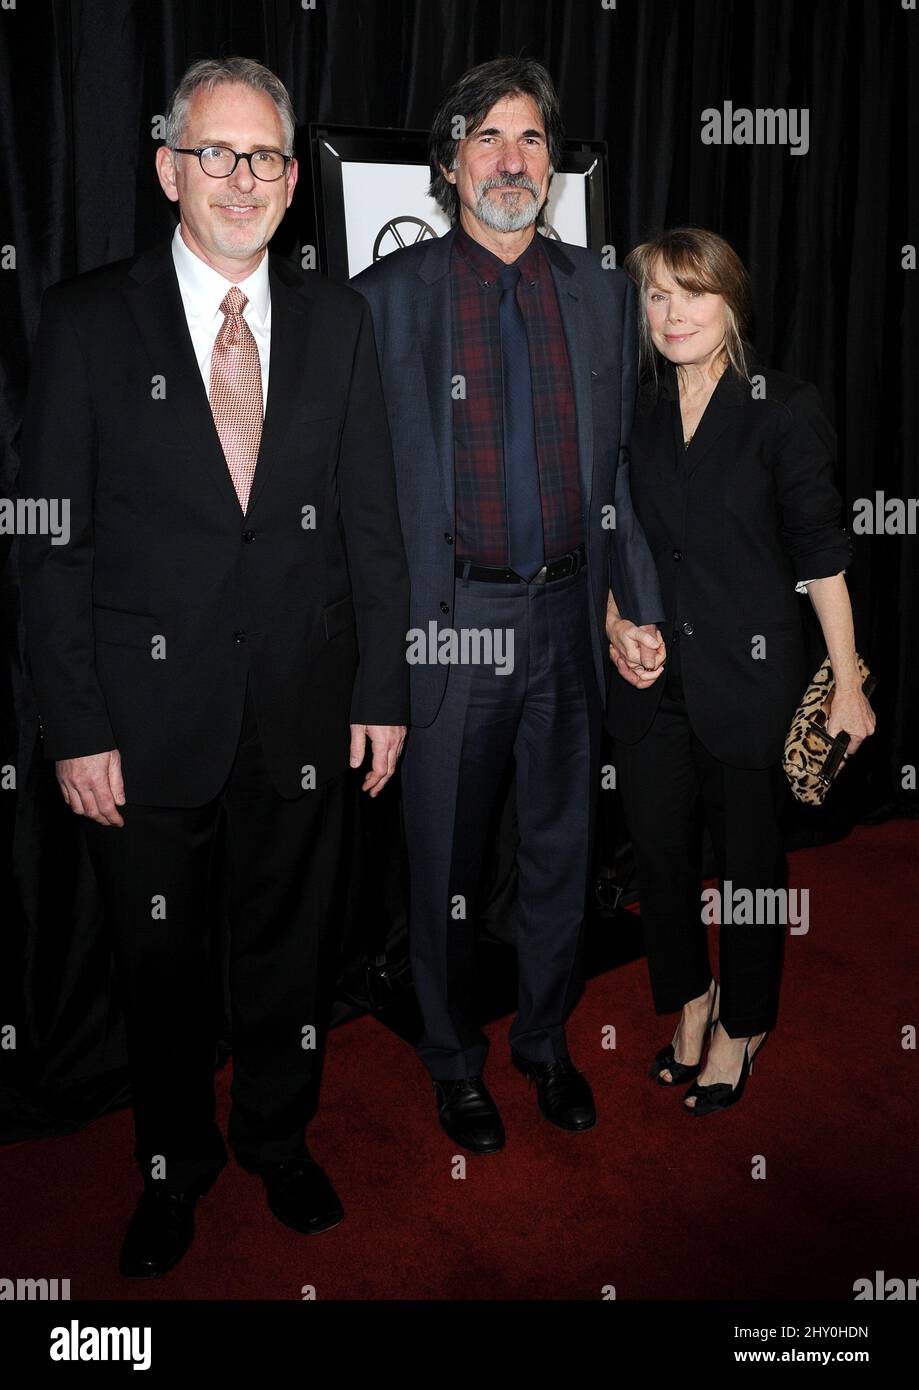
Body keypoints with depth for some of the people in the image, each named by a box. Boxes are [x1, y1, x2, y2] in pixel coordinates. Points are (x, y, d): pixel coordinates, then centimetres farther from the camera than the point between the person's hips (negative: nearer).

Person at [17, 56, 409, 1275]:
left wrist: (384, 689, 1)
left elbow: (374, 520, 5)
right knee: (157, 955, 14)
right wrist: (76, 726, -10)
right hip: (149, 705, -1)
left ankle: (279, 1140, 42)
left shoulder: (338, 320, 5)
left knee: (292, 938, 16)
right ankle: (174, 1168, 39)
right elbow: (52, 539, -5)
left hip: (306, 703, 2)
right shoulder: (89, 319, -2)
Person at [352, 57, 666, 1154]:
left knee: (560, 850, 15)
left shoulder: (601, 294, 8)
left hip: (568, 619, 4)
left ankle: (545, 1040, 38)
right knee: (445, 862, 11)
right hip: (448, 621, -3)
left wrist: (635, 606, 6)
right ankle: (455, 1058, 34)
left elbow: (620, 465, 11)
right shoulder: (388, 297, -2)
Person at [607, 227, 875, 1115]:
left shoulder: (784, 409, -7)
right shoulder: (635, 412, 6)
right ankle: (691, 995, 39)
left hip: (750, 674, -4)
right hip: (650, 675, 4)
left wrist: (847, 684, -7)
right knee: (657, 849, 12)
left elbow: (820, 553, -7)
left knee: (748, 857, 9)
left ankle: (743, 1024, 33)